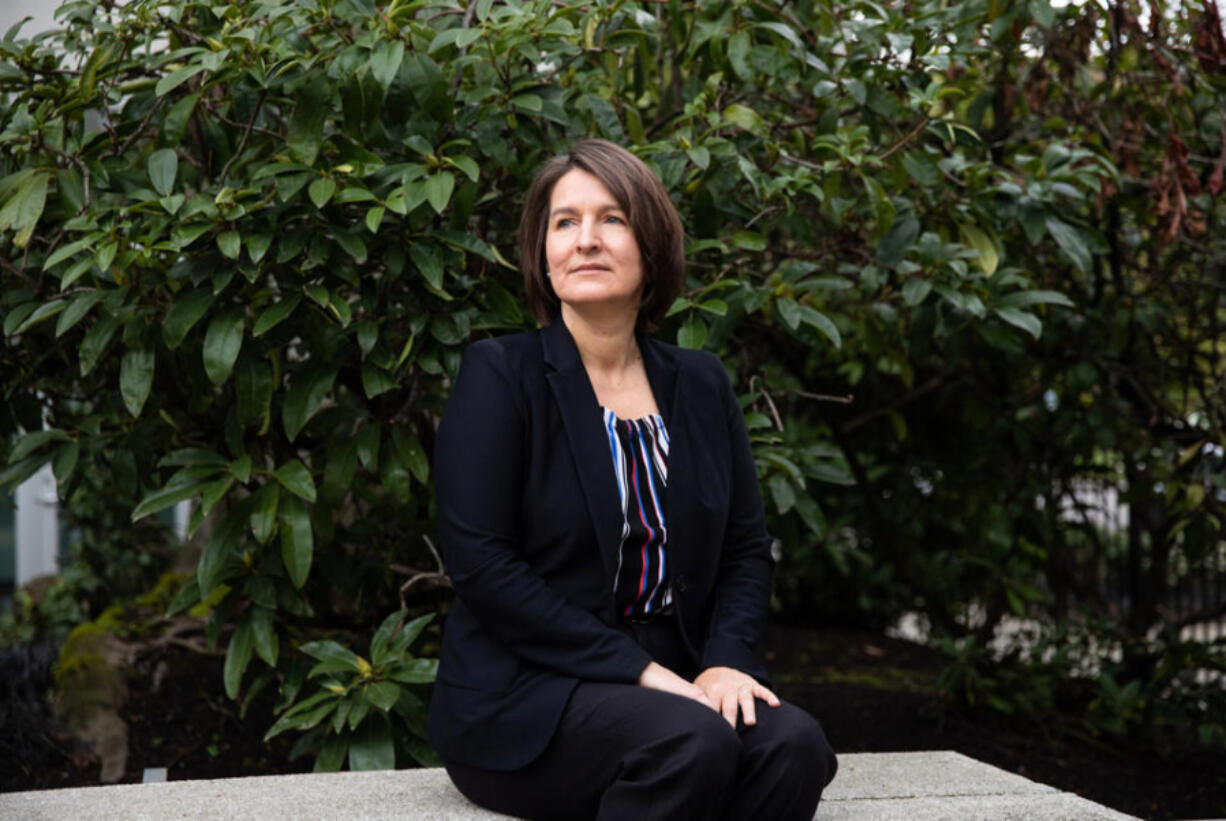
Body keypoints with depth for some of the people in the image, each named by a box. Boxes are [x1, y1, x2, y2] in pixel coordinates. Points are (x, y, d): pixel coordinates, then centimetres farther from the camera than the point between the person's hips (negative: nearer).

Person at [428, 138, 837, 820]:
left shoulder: (701, 383, 13)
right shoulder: (499, 375, -3)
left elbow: (748, 549, 14)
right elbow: (481, 563, -12)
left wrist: (726, 661, -7)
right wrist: (637, 669, -16)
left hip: (672, 682, 5)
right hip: (522, 695, -4)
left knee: (793, 742, -26)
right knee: (693, 741, -33)